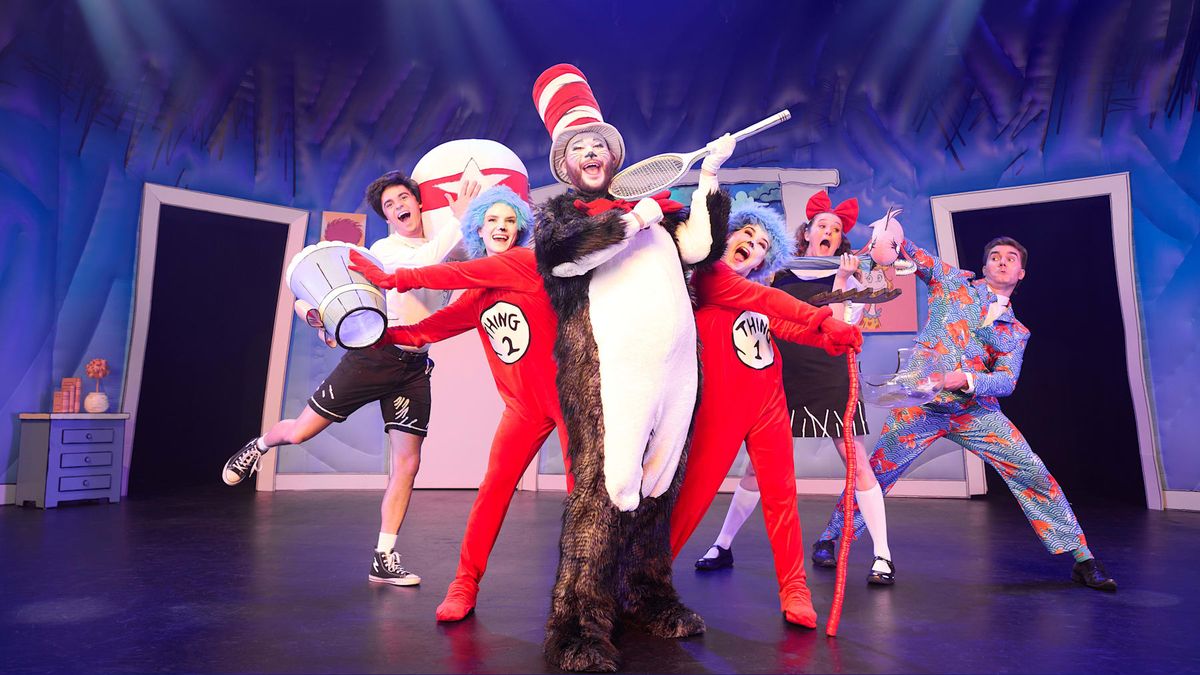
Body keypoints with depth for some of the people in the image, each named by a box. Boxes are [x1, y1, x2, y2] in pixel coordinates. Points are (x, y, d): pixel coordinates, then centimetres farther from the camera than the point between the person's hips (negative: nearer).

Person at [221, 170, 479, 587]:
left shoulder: (444, 249, 14)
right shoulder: (383, 249, -2)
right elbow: (423, 261, -23)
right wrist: (460, 221, -19)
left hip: (415, 368, 4)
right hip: (374, 354, -4)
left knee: (407, 463, -1)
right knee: (299, 432, 2)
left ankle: (383, 559, 9)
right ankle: (259, 446, 40)